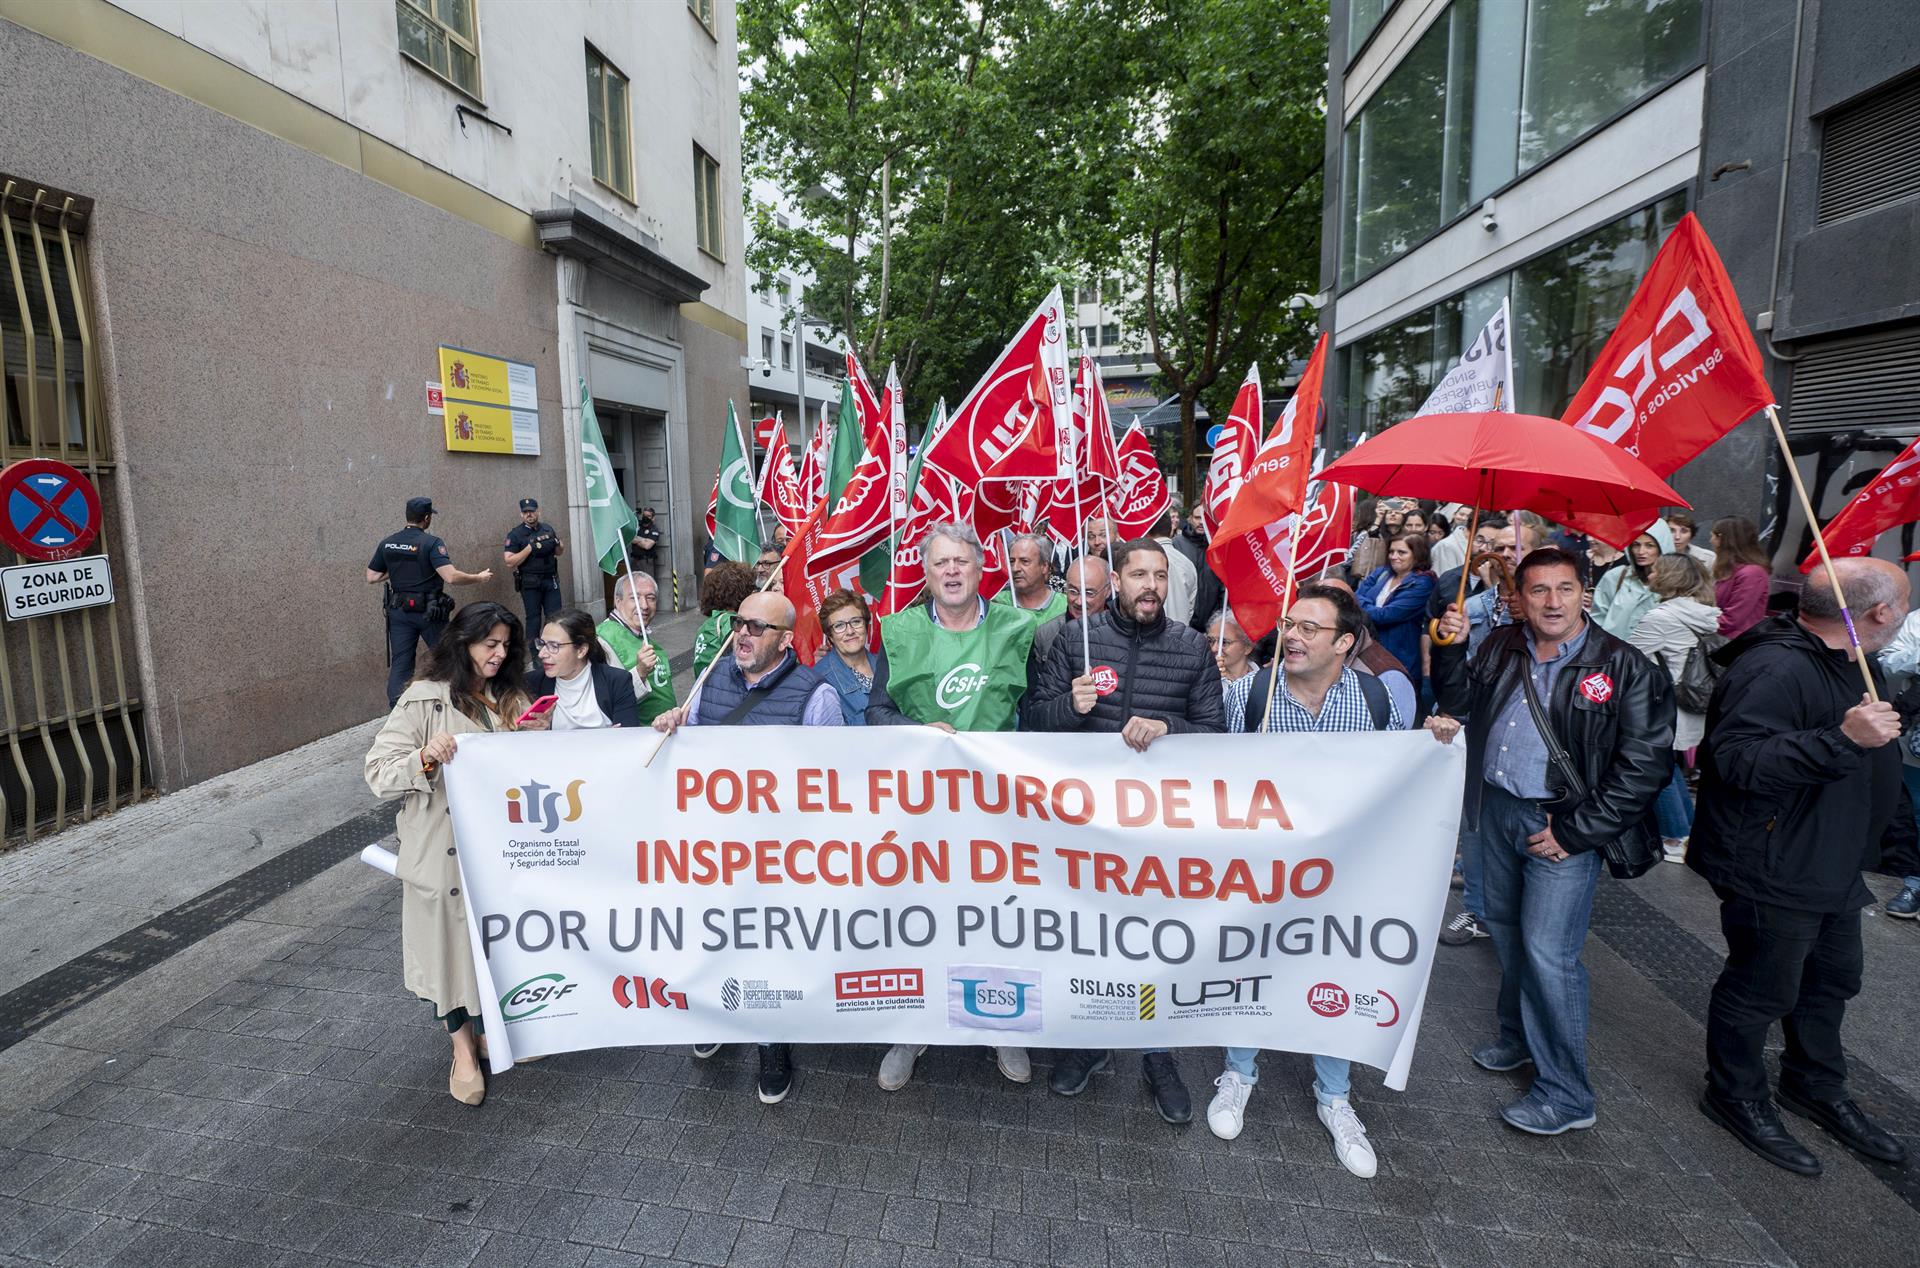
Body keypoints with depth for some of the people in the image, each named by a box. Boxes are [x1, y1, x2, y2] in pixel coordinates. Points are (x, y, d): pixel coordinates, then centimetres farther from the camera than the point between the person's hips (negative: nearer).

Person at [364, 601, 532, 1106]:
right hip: (445, 849, -4)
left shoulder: (510, 700, 8)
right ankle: (464, 1049, 27)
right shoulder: (425, 699, -9)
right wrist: (425, 758, -29)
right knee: (454, 940, 8)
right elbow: (379, 773, -11)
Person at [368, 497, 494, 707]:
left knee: (400, 664, 6)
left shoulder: (387, 543, 3)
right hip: (429, 611, -4)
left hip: (399, 611, 4)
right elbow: (451, 577, -25)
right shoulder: (431, 543, -14)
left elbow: (371, 578, 8)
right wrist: (480, 578, -12)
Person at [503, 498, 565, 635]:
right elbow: (509, 562, -11)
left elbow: (560, 552, 19)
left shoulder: (548, 528, 9)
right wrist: (530, 547, -18)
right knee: (533, 618, 2)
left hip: (551, 579, 4)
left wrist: (557, 543, -4)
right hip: (530, 583, -4)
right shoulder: (515, 534, -4)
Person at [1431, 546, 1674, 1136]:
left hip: (1564, 822, -5)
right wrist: (1450, 651, -10)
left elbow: (1644, 764, -12)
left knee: (1548, 951, -6)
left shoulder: (1624, 667, -11)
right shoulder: (1501, 648, 3)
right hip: (1498, 808, 6)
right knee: (1505, 927, 19)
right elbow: (1457, 701, 8)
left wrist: (1573, 832, -14)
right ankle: (1518, 1036, 41)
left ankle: (1566, 1093, 11)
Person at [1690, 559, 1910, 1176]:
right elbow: (1736, 759, -35)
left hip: (1831, 867, 11)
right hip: (1773, 873, -11)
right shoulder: (1775, 669, -27)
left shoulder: (1837, 661, 10)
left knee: (1831, 979, 24)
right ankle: (1736, 1096, 27)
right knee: (1762, 989, 6)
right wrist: (1843, 740, -38)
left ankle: (1815, 1084, 45)